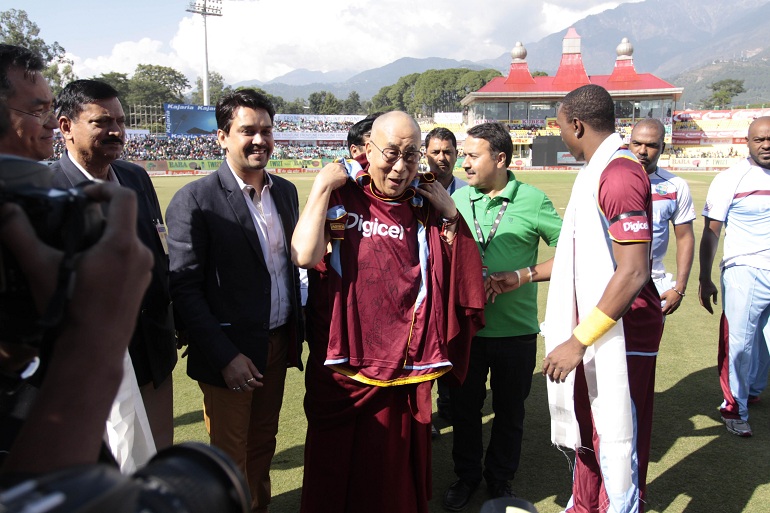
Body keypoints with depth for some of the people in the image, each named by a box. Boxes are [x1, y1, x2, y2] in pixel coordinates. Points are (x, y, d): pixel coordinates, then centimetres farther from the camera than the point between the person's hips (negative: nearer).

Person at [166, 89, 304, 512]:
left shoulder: (285, 191, 5)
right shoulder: (195, 200, -14)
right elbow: (184, 287, -15)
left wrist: (296, 331, 9)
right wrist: (225, 356, -18)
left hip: (278, 344, 6)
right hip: (230, 354, -5)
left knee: (263, 446, 20)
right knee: (231, 460, 11)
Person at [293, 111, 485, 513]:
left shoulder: (425, 205, 4)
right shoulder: (340, 197, -4)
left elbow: (461, 272, 1)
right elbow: (304, 256, -20)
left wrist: (450, 212, -7)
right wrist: (321, 187, -15)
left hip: (405, 366, 2)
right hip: (341, 364, -2)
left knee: (393, 470, 17)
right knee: (333, 468, 15)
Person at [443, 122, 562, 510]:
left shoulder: (532, 200, -7)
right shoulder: (457, 199, 1)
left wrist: (523, 275, -17)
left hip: (515, 330, -2)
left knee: (509, 411, 14)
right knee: (464, 406, 15)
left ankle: (500, 480, 37)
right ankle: (466, 475, 37)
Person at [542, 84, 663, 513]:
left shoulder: (619, 173, -20)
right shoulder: (598, 170, 12)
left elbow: (634, 272, -27)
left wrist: (579, 340, -25)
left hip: (620, 331, -10)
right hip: (593, 326, 10)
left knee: (616, 442, 3)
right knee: (587, 429, 22)